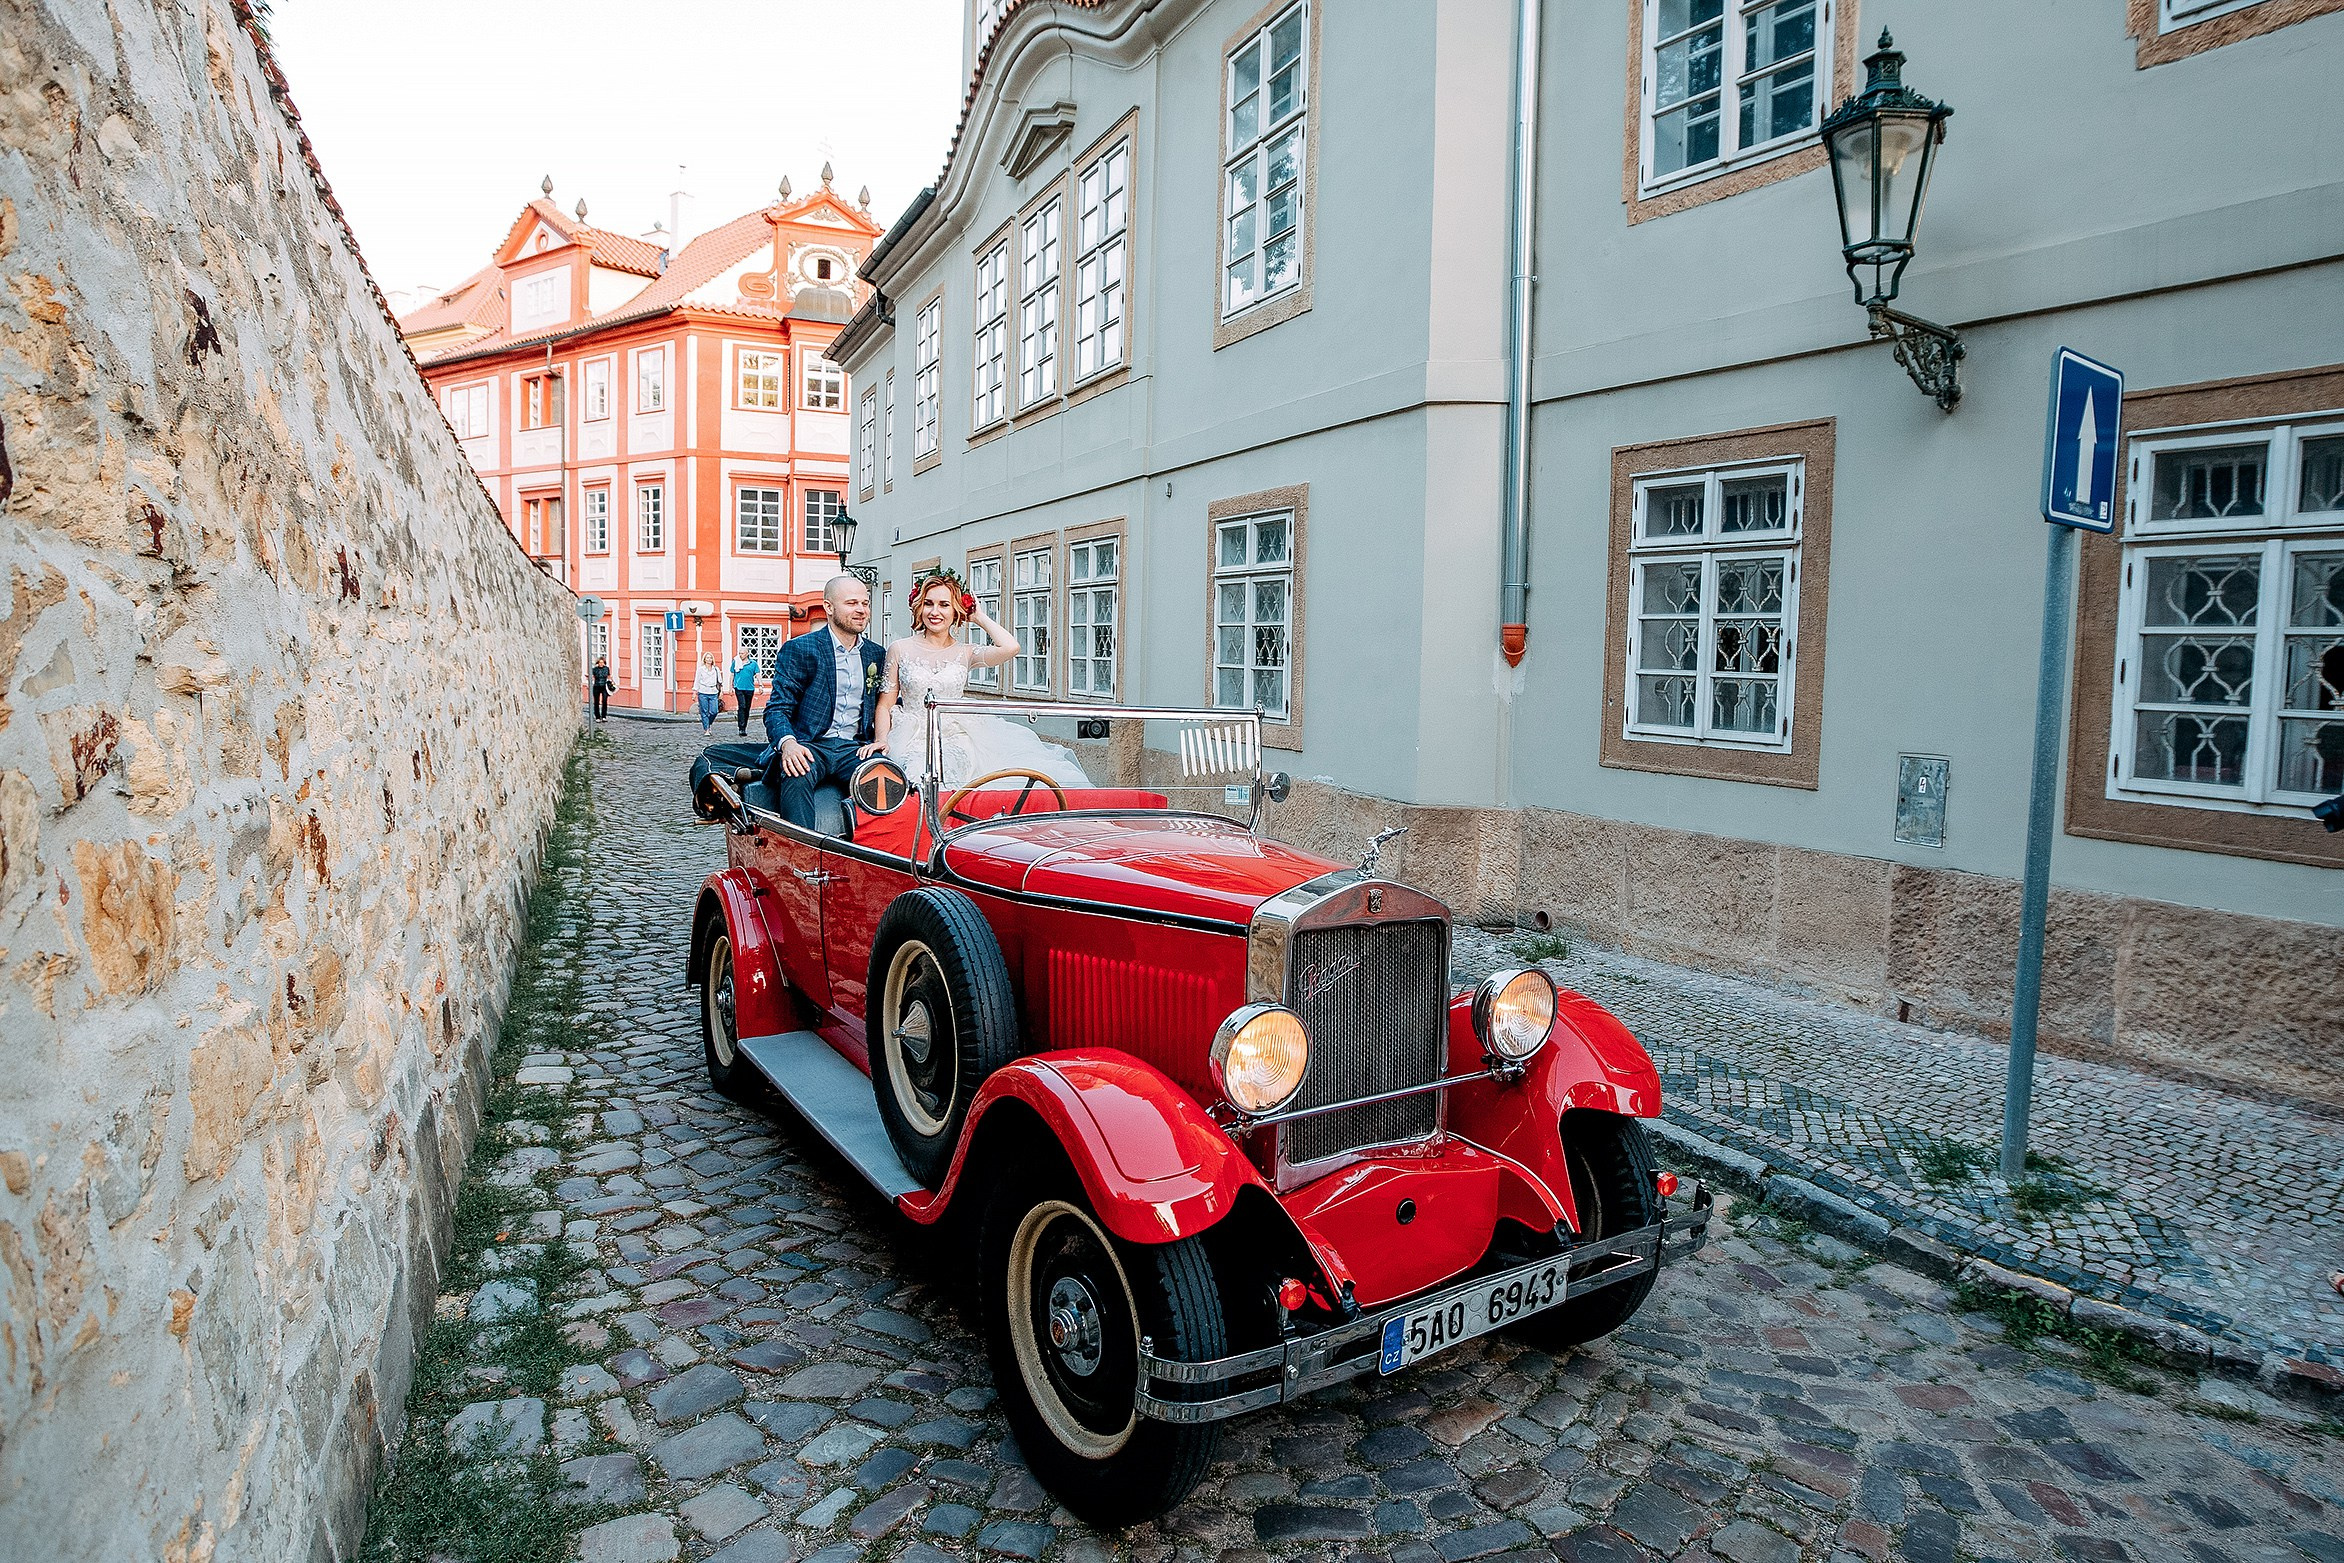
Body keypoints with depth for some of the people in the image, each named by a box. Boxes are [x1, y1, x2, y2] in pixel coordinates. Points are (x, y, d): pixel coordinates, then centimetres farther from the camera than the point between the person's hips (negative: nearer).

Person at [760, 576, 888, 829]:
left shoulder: (876, 655, 17)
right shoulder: (798, 649, 3)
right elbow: (777, 708, -1)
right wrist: (787, 743, -23)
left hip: (854, 748, 3)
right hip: (809, 746, -3)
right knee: (796, 779, -38)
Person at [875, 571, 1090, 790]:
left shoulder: (965, 653, 9)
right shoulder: (900, 650, 9)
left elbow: (1010, 647, -11)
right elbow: (885, 705, 10)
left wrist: (979, 617, 5)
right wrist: (882, 742, -9)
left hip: (957, 738, 1)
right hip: (914, 739, -1)